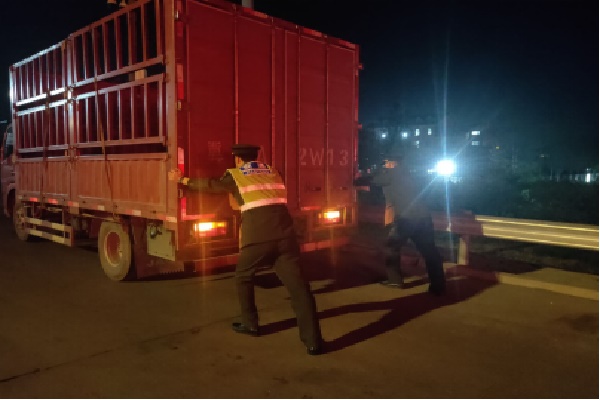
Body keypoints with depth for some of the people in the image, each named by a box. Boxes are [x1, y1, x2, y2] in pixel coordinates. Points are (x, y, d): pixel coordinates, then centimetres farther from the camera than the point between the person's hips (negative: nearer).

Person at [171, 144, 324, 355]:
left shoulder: (235, 175, 12)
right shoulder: (272, 171, 24)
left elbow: (209, 185, 19)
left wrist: (185, 181, 37)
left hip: (256, 235, -3)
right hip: (284, 231, 3)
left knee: (243, 276, 23)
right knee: (297, 284, -2)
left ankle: (250, 324, 28)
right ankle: (312, 341, -5)